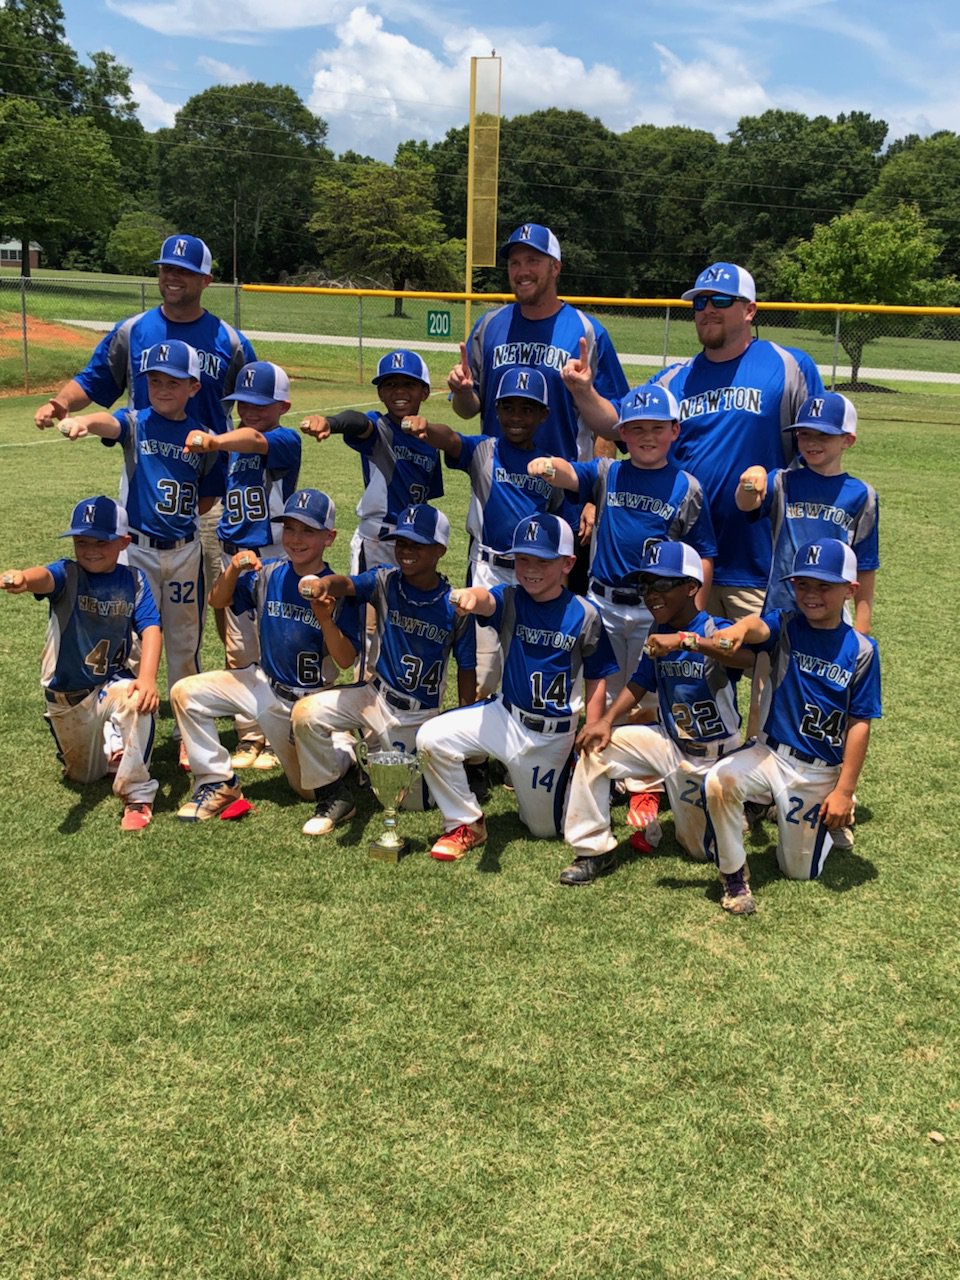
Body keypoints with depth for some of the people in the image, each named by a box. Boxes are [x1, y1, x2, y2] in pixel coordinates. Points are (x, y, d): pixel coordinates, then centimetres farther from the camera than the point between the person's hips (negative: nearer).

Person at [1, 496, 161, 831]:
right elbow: (45, 577, -38)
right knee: (85, 775, 16)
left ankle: (136, 796, -21)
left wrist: (147, 677, -35)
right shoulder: (67, 574, -15)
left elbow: (150, 629, -17)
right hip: (66, 696, 1)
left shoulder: (133, 581, -8)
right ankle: (110, 740, 51)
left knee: (137, 701, -37)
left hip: (110, 683, -1)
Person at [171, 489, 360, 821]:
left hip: (309, 702, -4)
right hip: (263, 682, 4)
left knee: (313, 789, 3)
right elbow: (217, 601, 2)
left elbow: (347, 661, -18)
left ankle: (341, 752, 36)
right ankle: (218, 782, -3)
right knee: (186, 693, -13)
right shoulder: (268, 575, -4)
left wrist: (325, 619, -35)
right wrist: (233, 569, -17)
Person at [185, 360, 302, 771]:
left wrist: (215, 441, -51)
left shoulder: (286, 440, -11)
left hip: (273, 559, -6)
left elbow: (255, 440, -33)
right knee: (240, 653, 11)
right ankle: (250, 737, 23)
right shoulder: (233, 443, 10)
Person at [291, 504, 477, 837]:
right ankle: (335, 798, -4)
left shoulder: (455, 607, -12)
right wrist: (324, 583, -54)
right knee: (306, 713, -22)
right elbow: (348, 584, -29)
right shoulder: (385, 582, -8)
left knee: (411, 801, 3)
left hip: (418, 717, -1)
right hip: (375, 696, 1)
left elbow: (466, 669, -5)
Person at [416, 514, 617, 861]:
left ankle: (567, 768, 44)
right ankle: (466, 824, 0)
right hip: (506, 715, 2)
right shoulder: (510, 601, -11)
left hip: (553, 733, -1)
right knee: (431, 739, -21)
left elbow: (596, 679, -3)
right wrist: (473, 596, -61)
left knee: (543, 827, 12)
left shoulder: (584, 616, -12)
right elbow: (487, 601, -36)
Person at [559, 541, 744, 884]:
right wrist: (606, 720, -13)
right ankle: (594, 848, -6)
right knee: (595, 746, -15)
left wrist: (690, 642, -60)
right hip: (669, 742, 5)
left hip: (712, 759, -5)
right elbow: (639, 683, 4)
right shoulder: (658, 634, -2)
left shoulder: (716, 631, -22)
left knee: (704, 851, 3)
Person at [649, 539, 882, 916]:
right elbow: (756, 627, -32)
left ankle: (831, 818, 43)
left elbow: (859, 725, -7)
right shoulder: (785, 627, -7)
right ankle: (733, 874, -8)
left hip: (822, 773, 0)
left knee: (800, 871, 11)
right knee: (718, 782, -32)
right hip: (771, 754, 0)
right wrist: (735, 631, -57)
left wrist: (844, 791, -9)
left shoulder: (861, 650, -8)